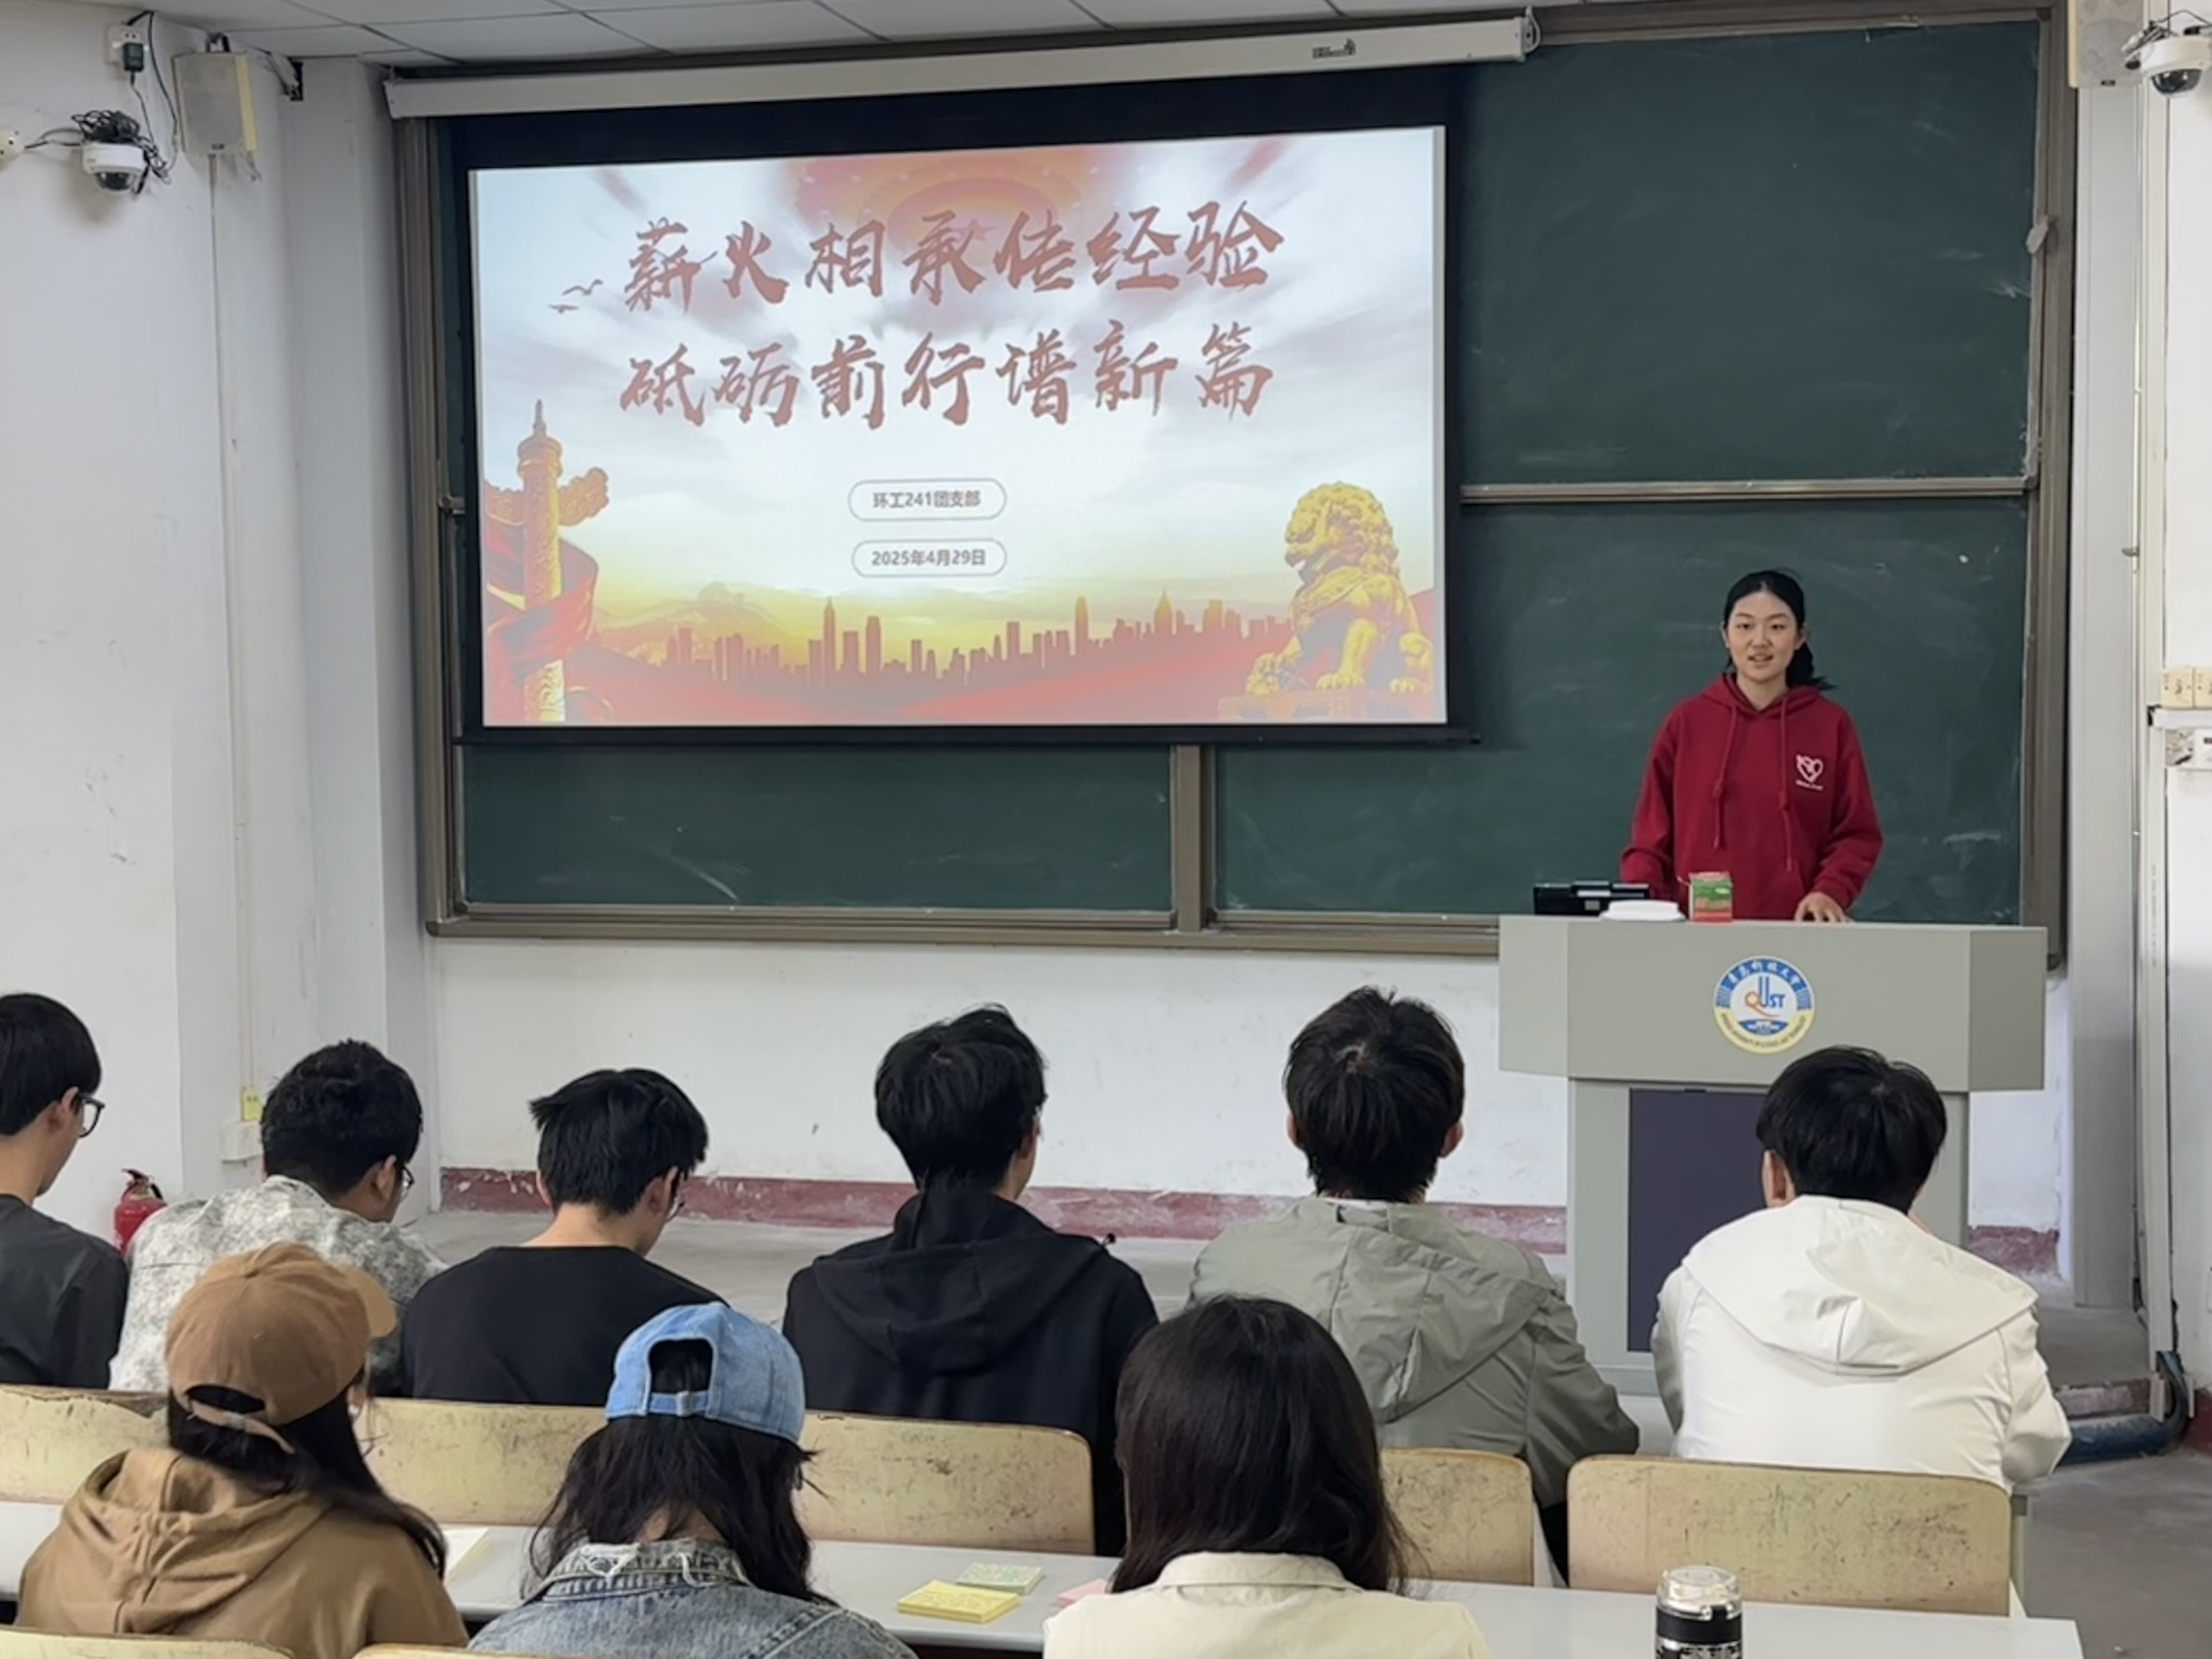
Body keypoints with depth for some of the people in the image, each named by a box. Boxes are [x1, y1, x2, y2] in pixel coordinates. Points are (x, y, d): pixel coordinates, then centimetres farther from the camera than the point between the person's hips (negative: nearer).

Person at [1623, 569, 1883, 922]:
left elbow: (1857, 834, 4)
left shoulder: (1832, 726, 4)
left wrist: (1830, 892, -13)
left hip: (1797, 929, 0)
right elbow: (1653, 833, 7)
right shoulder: (1686, 723, 6)